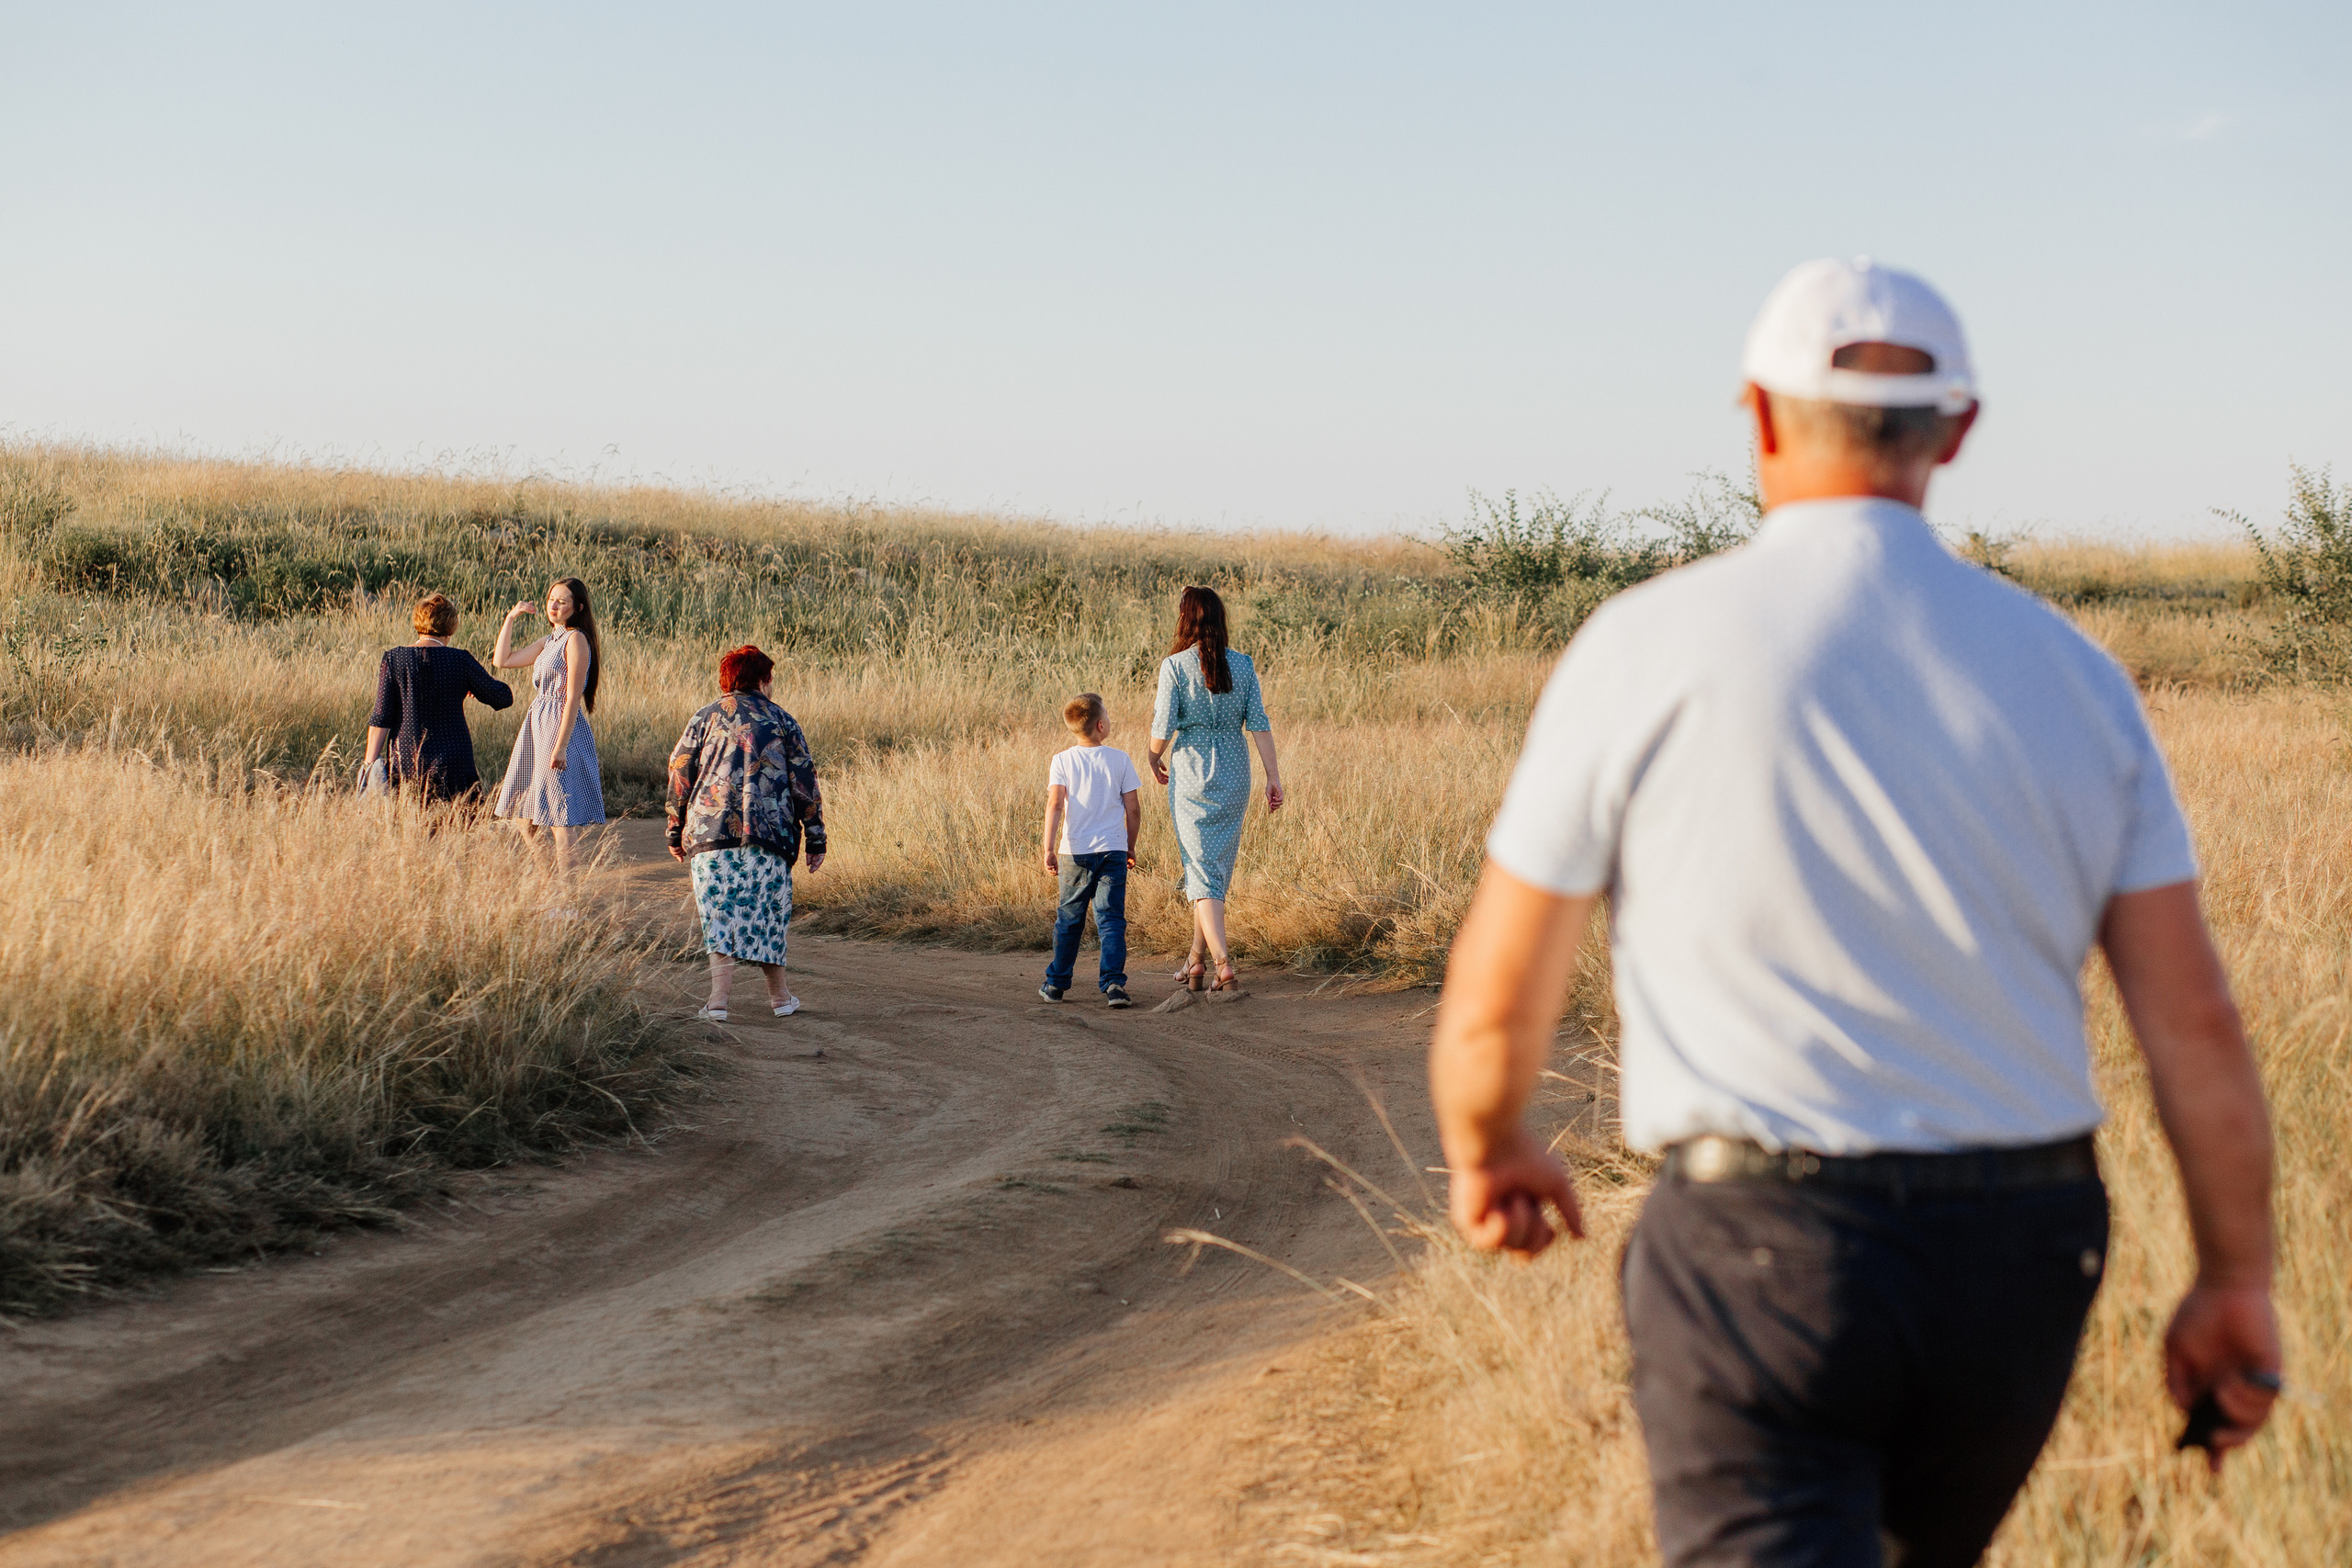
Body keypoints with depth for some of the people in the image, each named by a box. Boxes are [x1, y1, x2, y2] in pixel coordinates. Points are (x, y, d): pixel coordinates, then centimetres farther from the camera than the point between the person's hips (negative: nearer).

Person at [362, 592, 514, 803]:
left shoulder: (393, 659, 0)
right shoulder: (460, 661, -3)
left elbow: (381, 718, -2)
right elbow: (503, 697, 6)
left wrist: (370, 764, 1)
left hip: (405, 762, 1)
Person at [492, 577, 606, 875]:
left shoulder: (576, 640, -11)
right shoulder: (548, 641, 14)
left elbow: (573, 697, -16)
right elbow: (502, 660, 19)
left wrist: (560, 745, -21)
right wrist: (511, 618, 13)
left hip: (563, 727, -9)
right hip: (536, 726, 9)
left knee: (559, 818, -7)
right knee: (526, 817, 12)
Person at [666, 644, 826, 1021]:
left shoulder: (705, 718, 11)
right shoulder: (781, 721, 11)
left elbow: (680, 774, 8)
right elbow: (804, 780, 7)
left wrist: (676, 832, 14)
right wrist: (815, 839, 10)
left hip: (711, 830, 0)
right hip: (769, 831, 0)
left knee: (719, 912, -1)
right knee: (766, 911, 11)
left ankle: (719, 999, -14)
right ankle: (780, 997, 18)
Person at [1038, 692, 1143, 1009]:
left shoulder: (1062, 761, -1)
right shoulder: (1121, 760, 1)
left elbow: (1055, 804, -12)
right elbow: (1133, 809, 3)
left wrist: (1049, 849, -12)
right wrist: (1130, 849, 15)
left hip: (1075, 852, 1)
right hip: (1113, 851, -1)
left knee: (1069, 920, 13)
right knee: (1111, 919, 0)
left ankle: (1056, 983, 21)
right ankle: (1114, 984, -11)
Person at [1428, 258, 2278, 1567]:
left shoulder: (1648, 646, -7)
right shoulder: (2069, 670, 3)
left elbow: (1498, 998, -1)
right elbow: (2196, 1021, 1)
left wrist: (1489, 1149, 19)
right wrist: (2238, 1282, 11)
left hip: (1762, 1247, -4)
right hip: (2026, 1254, 5)